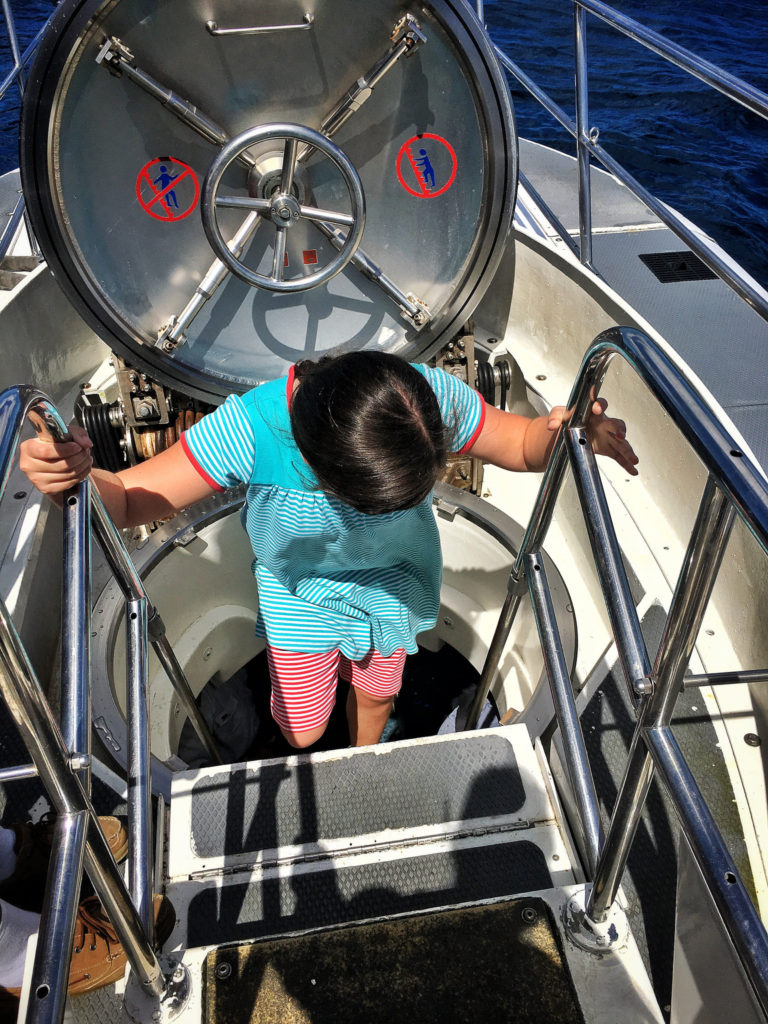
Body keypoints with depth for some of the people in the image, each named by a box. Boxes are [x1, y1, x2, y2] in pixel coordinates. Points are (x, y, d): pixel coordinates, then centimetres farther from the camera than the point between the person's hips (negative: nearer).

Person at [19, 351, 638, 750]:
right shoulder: (250, 429, -40)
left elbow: (522, 446, -20)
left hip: (391, 575, 2)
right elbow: (129, 500, -29)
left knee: (375, 693, 22)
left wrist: (562, 434, -43)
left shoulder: (435, 398, -36)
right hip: (301, 585, -1)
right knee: (302, 728, 11)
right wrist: (78, 477, -52)